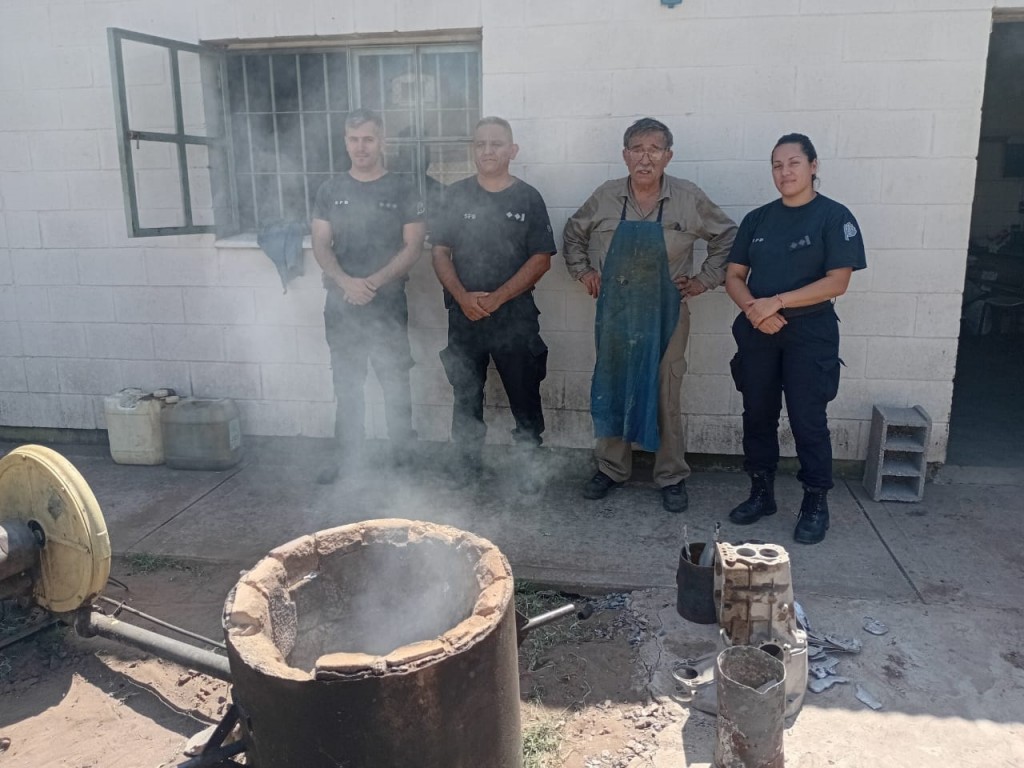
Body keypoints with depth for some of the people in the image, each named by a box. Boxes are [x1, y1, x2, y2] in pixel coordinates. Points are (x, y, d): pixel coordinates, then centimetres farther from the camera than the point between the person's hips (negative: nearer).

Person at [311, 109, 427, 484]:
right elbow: (320, 245, 2)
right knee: (347, 385, 11)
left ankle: (402, 456, 17)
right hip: (341, 305, 3)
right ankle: (346, 455, 24)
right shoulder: (330, 190, 8)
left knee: (395, 383, 4)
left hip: (388, 305, -2)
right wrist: (346, 281, -17)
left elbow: (413, 247, -5)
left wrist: (375, 282, -17)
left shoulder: (402, 190, 0)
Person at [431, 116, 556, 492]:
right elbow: (440, 253, 3)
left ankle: (530, 463, 20)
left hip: (516, 315, -2)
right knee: (466, 393, 12)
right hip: (464, 315, 2)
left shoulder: (528, 198, -1)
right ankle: (467, 461, 29)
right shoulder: (455, 195, 4)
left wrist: (497, 298, -13)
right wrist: (463, 297, -12)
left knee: (525, 394, 3)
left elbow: (541, 259, -4)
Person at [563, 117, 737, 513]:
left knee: (665, 397, 4)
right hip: (614, 313, 2)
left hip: (665, 315, -2)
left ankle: (672, 477, 19)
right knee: (611, 391, 10)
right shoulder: (605, 197, -1)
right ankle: (611, 468, 27)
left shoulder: (689, 198, -5)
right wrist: (582, 271, 6)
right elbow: (573, 233, 16)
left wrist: (704, 280, 0)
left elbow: (727, 236, 6)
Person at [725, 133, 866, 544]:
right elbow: (734, 275, 6)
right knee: (757, 415, 9)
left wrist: (777, 302, -18)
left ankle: (816, 503, 14)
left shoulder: (834, 217, -5)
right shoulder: (757, 219, 8)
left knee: (808, 420, -1)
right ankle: (761, 493, 24)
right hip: (757, 333, 4)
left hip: (810, 334, -4)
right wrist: (752, 308, -14)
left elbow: (837, 281, -13)